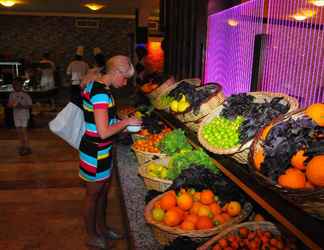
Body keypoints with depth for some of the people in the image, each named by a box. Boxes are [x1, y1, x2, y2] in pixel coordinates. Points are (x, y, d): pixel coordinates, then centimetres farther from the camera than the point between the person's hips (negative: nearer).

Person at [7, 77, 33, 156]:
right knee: (19, 131, 10)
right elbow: (9, 104, 10)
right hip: (16, 115, 5)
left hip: (24, 115, -5)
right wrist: (12, 105, -12)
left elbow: (30, 105, -8)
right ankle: (22, 145, 23)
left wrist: (22, 106, -23)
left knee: (23, 130, -8)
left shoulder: (25, 95, -9)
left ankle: (27, 147, -1)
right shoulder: (12, 95, 6)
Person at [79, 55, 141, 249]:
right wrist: (126, 122, -15)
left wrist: (121, 122, 8)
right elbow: (104, 132, -29)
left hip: (101, 150, 9)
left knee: (103, 190, 22)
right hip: (96, 152, -9)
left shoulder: (95, 85, 6)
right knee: (94, 194, 10)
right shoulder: (101, 93, -26)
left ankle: (102, 228, 42)